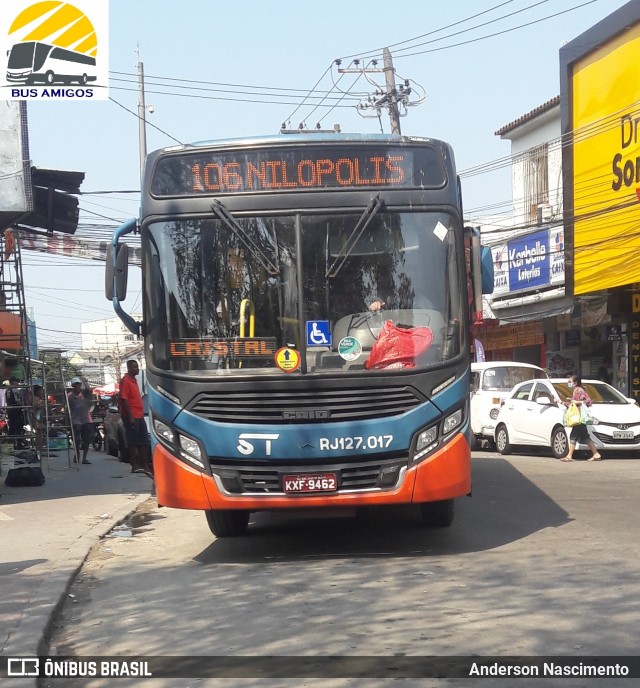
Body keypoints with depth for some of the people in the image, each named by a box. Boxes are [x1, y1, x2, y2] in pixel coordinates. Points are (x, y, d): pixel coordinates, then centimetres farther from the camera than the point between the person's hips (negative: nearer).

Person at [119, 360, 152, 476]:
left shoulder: (133, 380, 16)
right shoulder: (126, 380, -12)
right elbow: (124, 400, -17)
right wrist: (130, 417, -21)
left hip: (139, 416, 9)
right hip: (131, 417, -9)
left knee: (144, 441, 9)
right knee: (133, 442, -4)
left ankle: (145, 465, 13)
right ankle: (135, 466, 1)